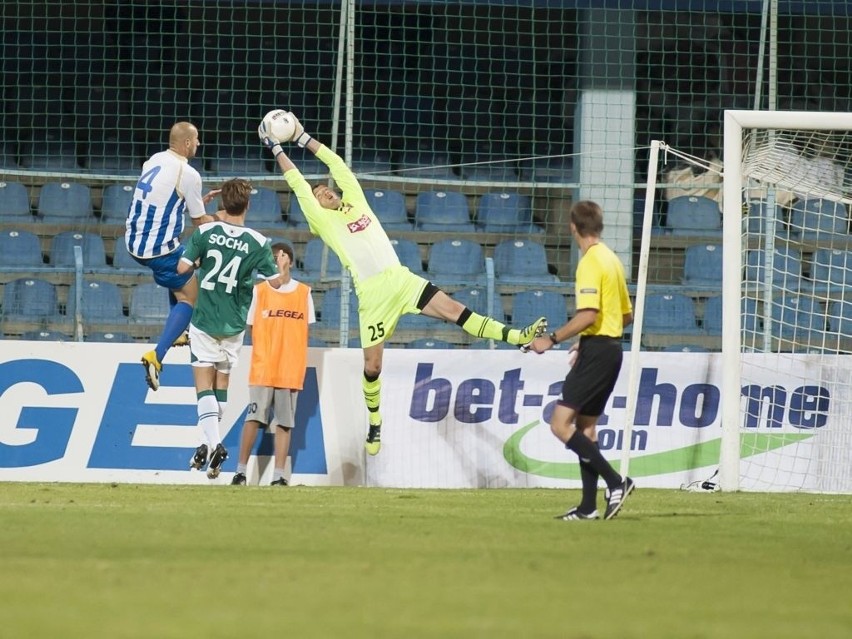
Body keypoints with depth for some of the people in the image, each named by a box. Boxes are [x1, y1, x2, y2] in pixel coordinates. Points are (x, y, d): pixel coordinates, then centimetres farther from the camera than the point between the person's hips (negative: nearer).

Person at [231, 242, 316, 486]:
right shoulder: (260, 290, 5)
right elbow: (252, 326, 6)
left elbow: (305, 328, 10)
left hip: (290, 371, 1)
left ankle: (278, 476, 2)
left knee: (284, 423, 1)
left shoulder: (303, 292, 8)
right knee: (254, 418, -7)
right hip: (262, 368, -1)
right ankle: (241, 472, -2)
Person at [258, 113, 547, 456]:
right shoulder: (323, 220, 4)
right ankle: (374, 424, 17)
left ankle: (515, 336, -13)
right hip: (372, 295, -3)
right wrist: (278, 150, 8)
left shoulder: (355, 202, 16)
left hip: (402, 280, 3)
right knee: (372, 365, -1)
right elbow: (299, 184, 3)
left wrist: (304, 139, 21)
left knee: (454, 309, -9)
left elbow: (337, 164, 19)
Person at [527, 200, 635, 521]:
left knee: (561, 425, -11)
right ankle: (588, 507, 11)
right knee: (585, 425, 13)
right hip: (612, 347, 10)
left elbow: (588, 315, -24)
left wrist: (552, 339, -17)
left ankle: (616, 482, -16)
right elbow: (626, 314, 22)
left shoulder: (590, 262, -14)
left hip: (596, 350, -10)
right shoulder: (612, 260, 14)